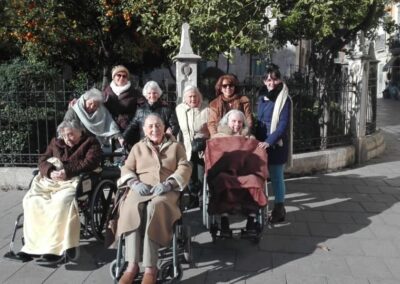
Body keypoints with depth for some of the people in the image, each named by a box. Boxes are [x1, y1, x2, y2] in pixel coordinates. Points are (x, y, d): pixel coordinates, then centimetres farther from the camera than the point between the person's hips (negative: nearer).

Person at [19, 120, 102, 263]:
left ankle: (54, 248, -31)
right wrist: (50, 172, -9)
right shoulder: (56, 142, 25)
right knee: (32, 200, -20)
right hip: (51, 181, 6)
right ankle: (34, 245, -14)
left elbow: (90, 162, -7)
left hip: (74, 182, -5)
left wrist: (67, 171, -17)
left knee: (61, 202, -34)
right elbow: (42, 160, 15)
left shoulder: (91, 142, 9)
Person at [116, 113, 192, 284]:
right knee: (131, 206, -33)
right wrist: (135, 183, -7)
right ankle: (132, 265, -31)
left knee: (155, 207, -36)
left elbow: (185, 168, 5)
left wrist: (168, 184, -12)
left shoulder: (175, 146, 18)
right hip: (141, 188, 2)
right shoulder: (137, 147, 24)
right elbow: (126, 169, 15)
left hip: (167, 190, -2)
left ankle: (150, 267, -33)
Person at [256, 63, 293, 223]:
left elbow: (283, 125, -16)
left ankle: (279, 209, 13)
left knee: (276, 176, 1)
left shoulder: (284, 99, -9)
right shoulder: (262, 97, 11)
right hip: (262, 143, 6)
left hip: (276, 144, -6)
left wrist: (269, 141, -23)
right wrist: (256, 139, 8)